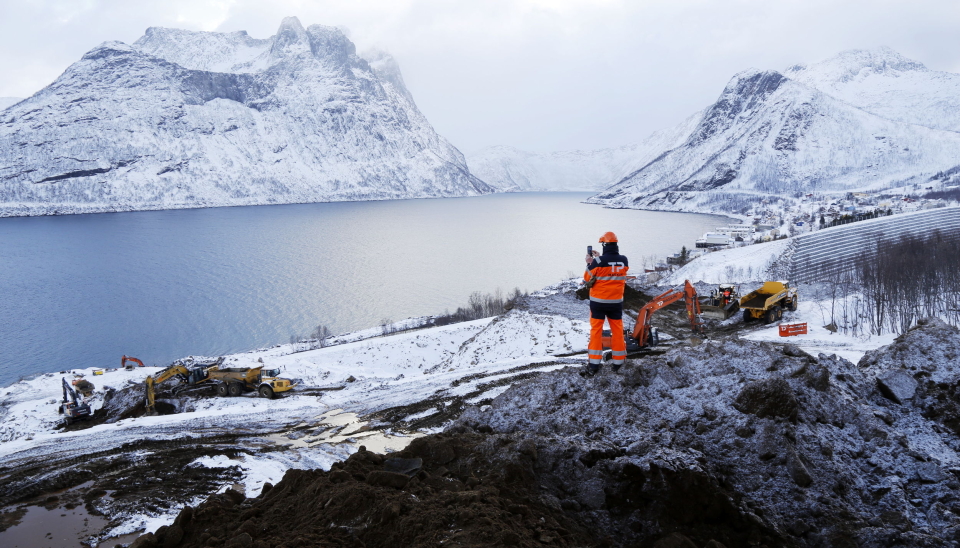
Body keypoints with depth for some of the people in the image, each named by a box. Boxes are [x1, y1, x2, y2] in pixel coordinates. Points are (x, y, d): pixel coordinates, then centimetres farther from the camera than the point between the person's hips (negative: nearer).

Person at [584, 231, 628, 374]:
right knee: (617, 330, 13)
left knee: (596, 330, 6)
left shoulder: (598, 261, -17)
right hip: (616, 301, 3)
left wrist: (590, 263, 7)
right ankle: (618, 361, 19)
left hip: (598, 301, -3)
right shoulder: (624, 261, -4)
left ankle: (594, 363, 7)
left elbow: (587, 278, -6)